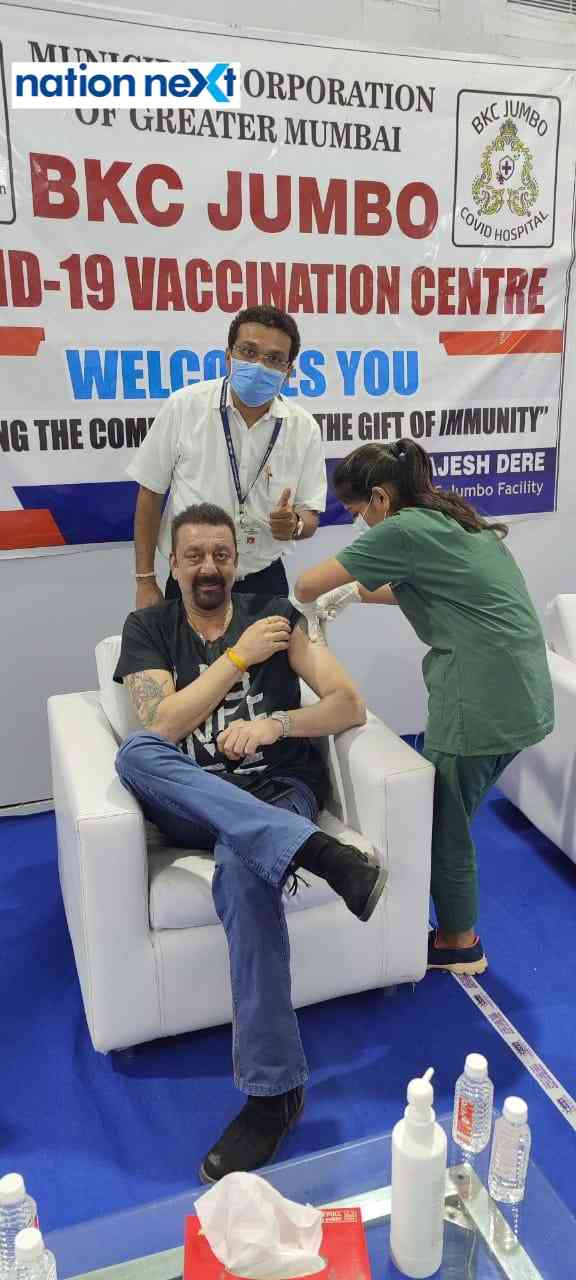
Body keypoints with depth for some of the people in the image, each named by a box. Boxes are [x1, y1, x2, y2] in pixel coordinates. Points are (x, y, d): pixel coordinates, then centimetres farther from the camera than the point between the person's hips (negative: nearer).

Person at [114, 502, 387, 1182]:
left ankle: (274, 1089, -27)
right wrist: (239, 657, -12)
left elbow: (350, 705, 0)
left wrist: (273, 724, -16)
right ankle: (317, 852, -41)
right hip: (192, 805, 2)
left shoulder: (273, 615, 7)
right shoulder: (148, 628, 8)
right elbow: (161, 727, -9)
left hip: (278, 793, -1)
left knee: (240, 869, -37)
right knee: (133, 754, -32)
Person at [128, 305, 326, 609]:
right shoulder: (184, 406, -10)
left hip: (264, 583, 2)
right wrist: (145, 581, -4)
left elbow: (310, 517, 1)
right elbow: (150, 492, -3)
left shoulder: (304, 428, -5)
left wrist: (294, 525, -23)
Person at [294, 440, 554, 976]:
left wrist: (310, 605, 11)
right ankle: (459, 928, 36)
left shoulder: (405, 530, -13)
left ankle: (459, 943, 28)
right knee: (454, 814, 21)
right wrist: (356, 592, 25)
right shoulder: (450, 520, 14)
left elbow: (306, 585, -11)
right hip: (523, 698, 9)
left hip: (478, 701, -9)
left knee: (443, 822, 10)